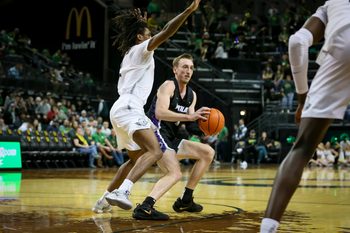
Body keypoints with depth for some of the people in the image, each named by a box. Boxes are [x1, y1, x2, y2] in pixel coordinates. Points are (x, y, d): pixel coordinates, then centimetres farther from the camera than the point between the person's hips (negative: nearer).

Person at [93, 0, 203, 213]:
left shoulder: (129, 55, 24)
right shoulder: (140, 49, 0)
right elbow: (165, 33, -14)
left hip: (120, 109, 10)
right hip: (129, 107, -10)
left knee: (136, 159, 21)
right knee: (155, 152, -25)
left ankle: (105, 198, 20)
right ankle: (122, 192, -41)